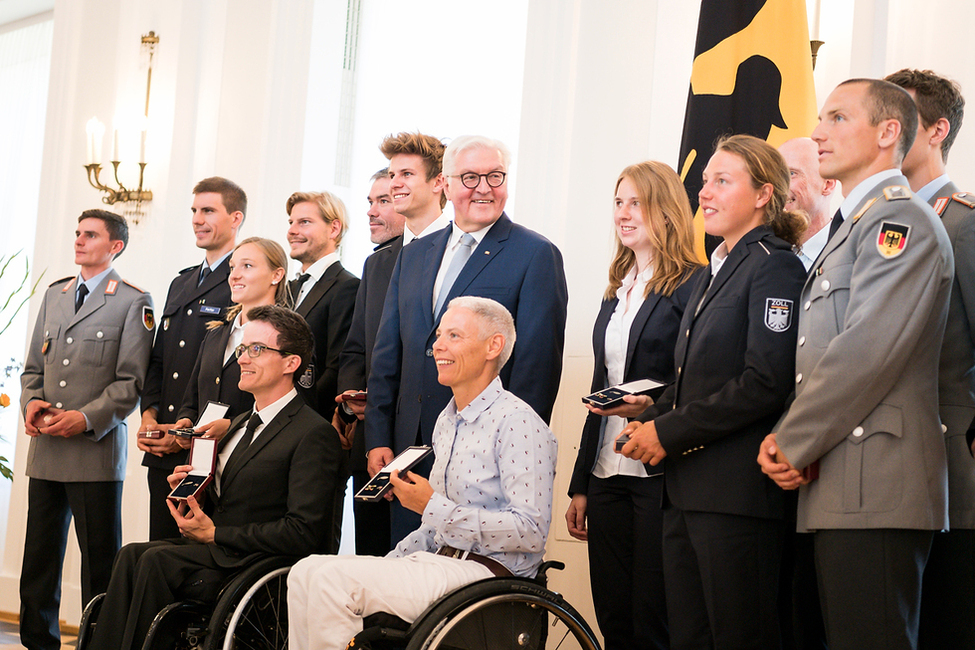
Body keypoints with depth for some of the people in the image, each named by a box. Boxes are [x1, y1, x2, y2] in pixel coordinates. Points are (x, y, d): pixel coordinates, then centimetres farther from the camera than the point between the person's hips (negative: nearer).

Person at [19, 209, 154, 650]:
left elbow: (132, 383, -7)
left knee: (100, 561, -2)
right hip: (46, 450, 6)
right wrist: (32, 402, 0)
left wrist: (86, 419, -16)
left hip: (96, 450, -6)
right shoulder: (54, 295, 17)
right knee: (39, 556, 10)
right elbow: (33, 366, 20)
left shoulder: (133, 303, -2)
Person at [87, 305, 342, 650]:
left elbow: (303, 534, -16)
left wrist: (213, 532, -13)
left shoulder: (314, 434, -8)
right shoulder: (240, 424, 21)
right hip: (209, 547, 8)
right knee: (132, 554, -18)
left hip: (252, 563, -8)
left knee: (157, 560, -26)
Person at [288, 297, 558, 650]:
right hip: (439, 563, 9)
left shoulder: (519, 423, -12)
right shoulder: (447, 421, 18)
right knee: (306, 572, -4)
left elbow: (530, 531, -21)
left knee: (335, 580, -22)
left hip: (485, 572, -9)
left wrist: (433, 507, -18)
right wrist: (384, 566, 7)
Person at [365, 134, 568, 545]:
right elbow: (387, 355, 16)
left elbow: (538, 363, -8)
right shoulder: (414, 255, 16)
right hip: (411, 450, 5)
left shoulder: (536, 256, -3)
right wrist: (378, 440, 7)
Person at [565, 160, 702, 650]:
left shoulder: (691, 286, -5)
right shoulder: (616, 292, 19)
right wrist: (580, 485, 18)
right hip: (608, 475, 7)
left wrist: (652, 406, -26)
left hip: (660, 475, -7)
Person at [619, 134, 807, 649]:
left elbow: (765, 384, -17)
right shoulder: (712, 274, 21)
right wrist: (649, 420, 6)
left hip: (737, 491, -9)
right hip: (686, 488, 9)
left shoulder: (774, 265, -7)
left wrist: (669, 432, -14)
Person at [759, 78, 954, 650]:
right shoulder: (853, 227, 25)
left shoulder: (901, 219, -8)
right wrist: (790, 443, 5)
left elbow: (866, 353, -18)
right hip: (837, 489, 10)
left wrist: (792, 446, -9)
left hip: (875, 490, -10)